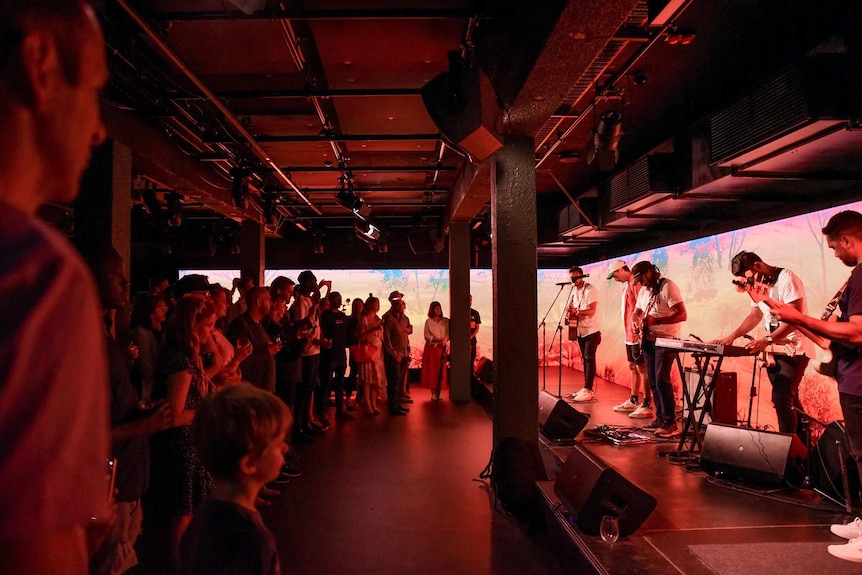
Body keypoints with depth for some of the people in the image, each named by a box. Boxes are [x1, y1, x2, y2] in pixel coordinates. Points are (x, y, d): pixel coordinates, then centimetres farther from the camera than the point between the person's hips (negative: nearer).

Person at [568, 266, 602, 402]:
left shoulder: (590, 290, -12)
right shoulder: (574, 291, 11)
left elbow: (592, 311, -20)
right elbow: (573, 310, 17)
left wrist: (576, 311, -32)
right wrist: (570, 313, -6)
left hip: (591, 331, -7)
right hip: (580, 331, 8)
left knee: (589, 359, -10)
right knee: (585, 359, 10)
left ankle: (588, 390, -11)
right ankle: (586, 389, 15)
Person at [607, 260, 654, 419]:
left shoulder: (636, 283, -14)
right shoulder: (628, 285, 16)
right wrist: (629, 333, 17)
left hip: (638, 335, -10)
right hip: (630, 335, 10)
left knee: (642, 368, -7)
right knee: (633, 367, 15)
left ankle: (648, 406, -3)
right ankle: (633, 401, 25)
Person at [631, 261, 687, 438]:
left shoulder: (668, 287, -14)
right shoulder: (644, 290, 12)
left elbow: (682, 315, -21)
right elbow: (636, 312, 23)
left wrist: (656, 321, -28)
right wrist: (636, 323, 0)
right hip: (649, 340, 8)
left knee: (661, 380, -13)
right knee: (653, 381, 9)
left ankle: (671, 423, -9)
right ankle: (660, 417, 19)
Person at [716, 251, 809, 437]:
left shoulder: (786, 279, -15)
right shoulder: (758, 286, 10)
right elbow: (754, 316, 17)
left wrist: (767, 340, -31)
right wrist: (731, 337, 5)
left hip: (794, 350, -8)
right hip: (774, 351, 8)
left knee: (782, 400, -13)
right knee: (789, 401, 14)